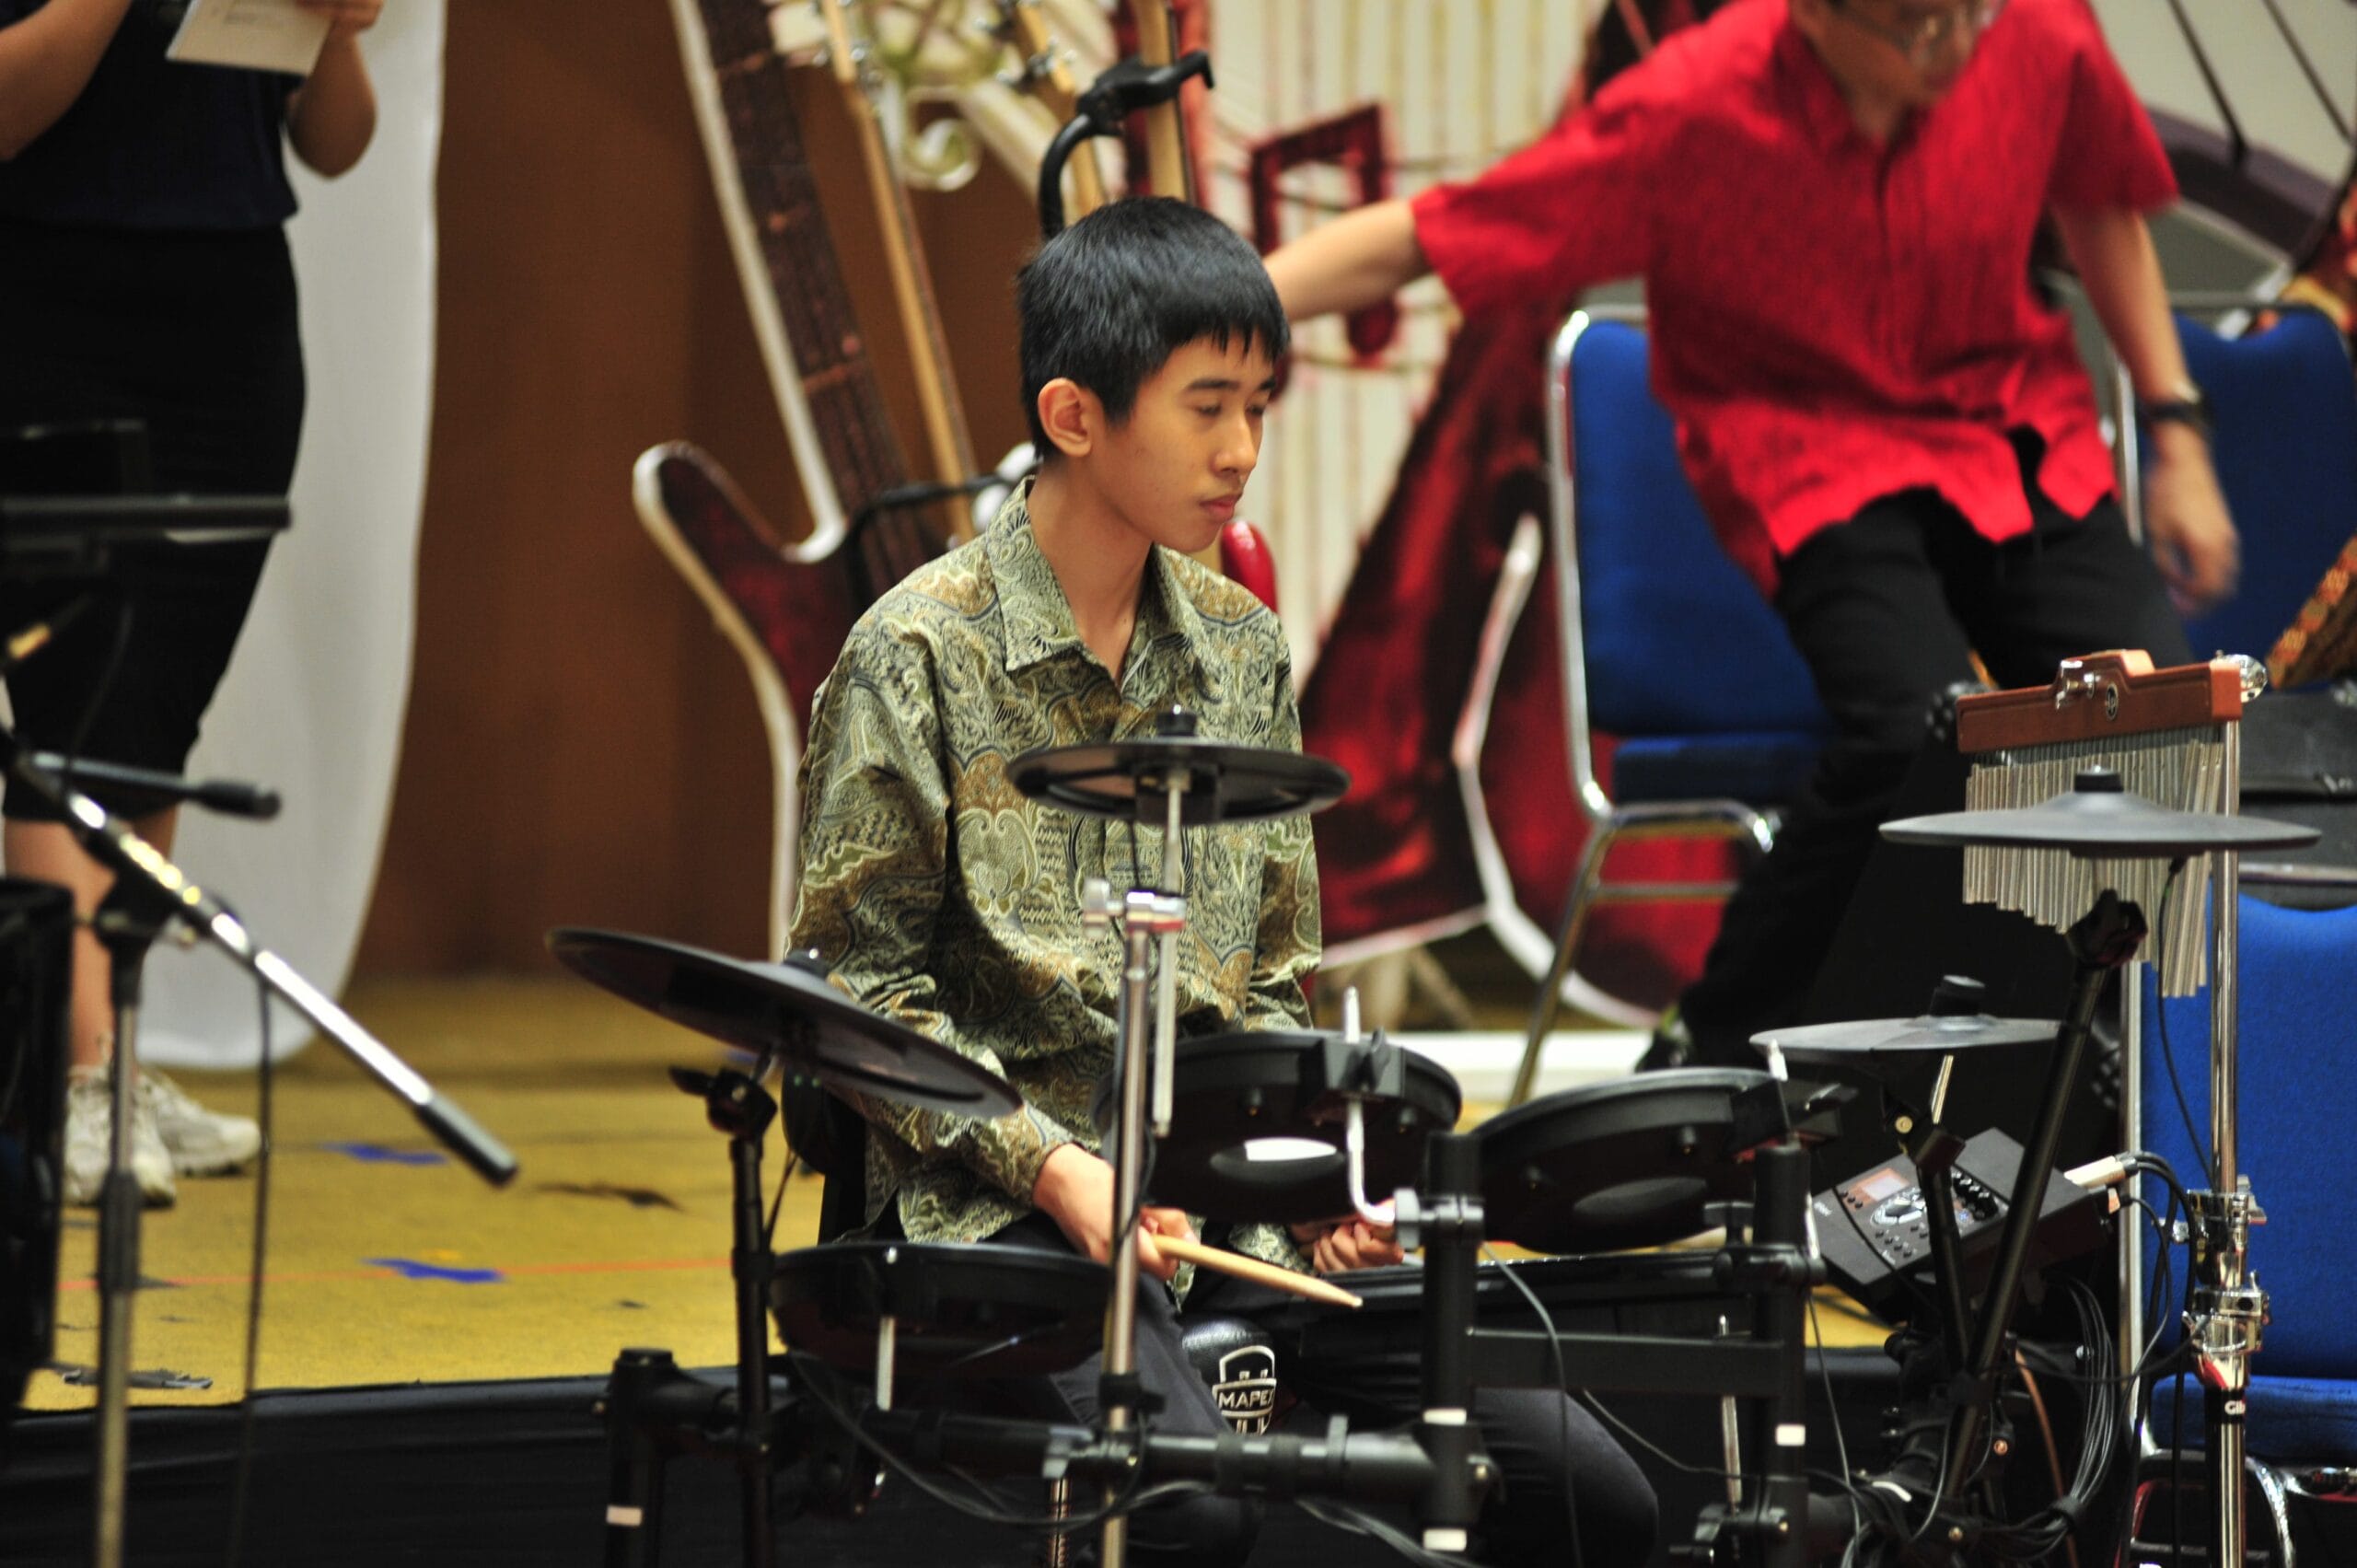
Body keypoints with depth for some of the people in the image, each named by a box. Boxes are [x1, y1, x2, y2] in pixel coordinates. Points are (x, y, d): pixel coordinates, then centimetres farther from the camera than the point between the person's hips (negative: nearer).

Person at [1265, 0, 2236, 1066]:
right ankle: (1712, 1058, -12)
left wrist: (2175, 429, 9)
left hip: (2015, 430, 4)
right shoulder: (1694, 109, -22)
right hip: (1815, 448, -4)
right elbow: (1412, 243, -19)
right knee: (1922, 729, -30)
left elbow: (2100, 203, 12)